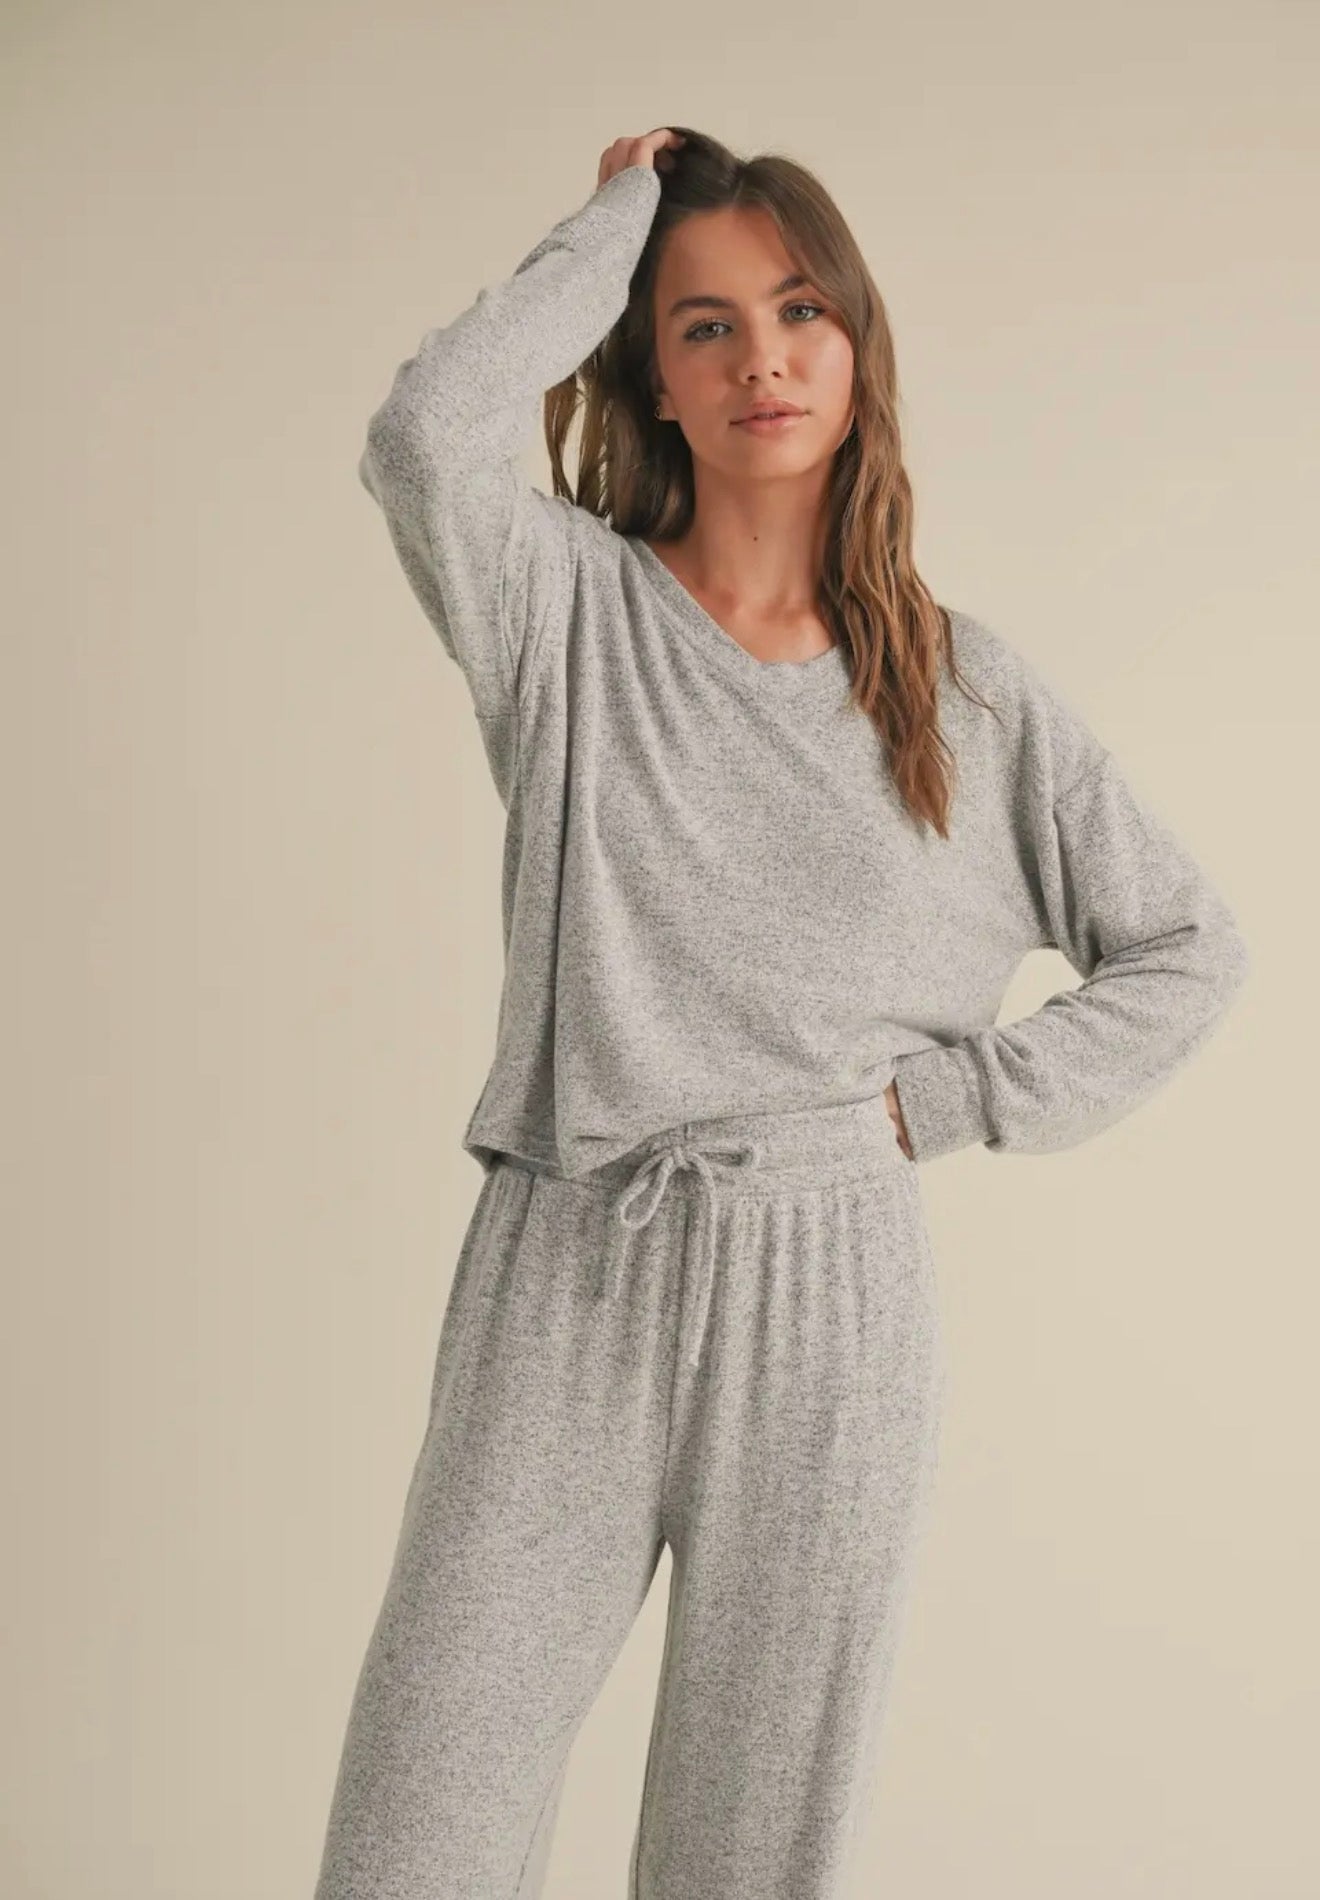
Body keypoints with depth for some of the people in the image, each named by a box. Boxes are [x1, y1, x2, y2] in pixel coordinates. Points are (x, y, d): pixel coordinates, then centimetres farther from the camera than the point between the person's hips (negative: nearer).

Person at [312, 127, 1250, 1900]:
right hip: (565, 1289, -1)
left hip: (833, 1302, 1)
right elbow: (426, 438, -19)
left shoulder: (971, 689, 7)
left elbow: (1190, 951, 14)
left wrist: (950, 1098, 1)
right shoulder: (573, 606, 3)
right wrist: (617, 219, -5)